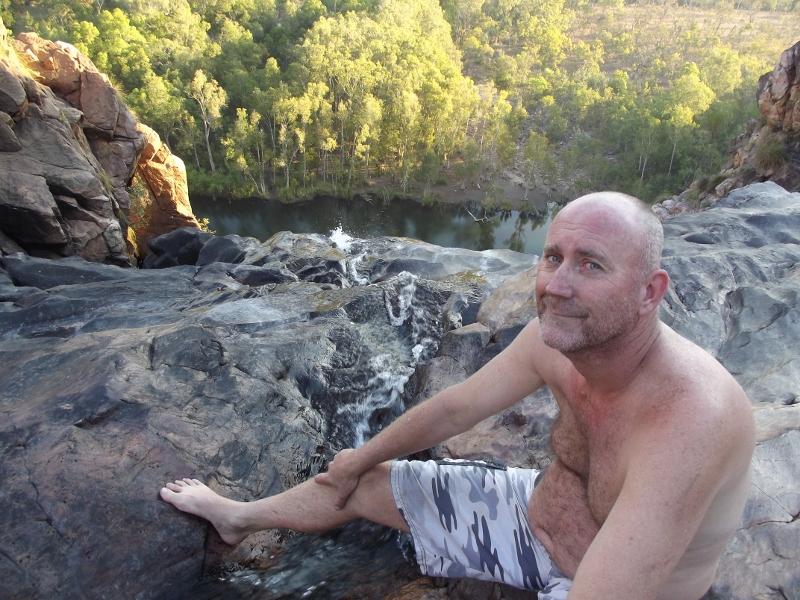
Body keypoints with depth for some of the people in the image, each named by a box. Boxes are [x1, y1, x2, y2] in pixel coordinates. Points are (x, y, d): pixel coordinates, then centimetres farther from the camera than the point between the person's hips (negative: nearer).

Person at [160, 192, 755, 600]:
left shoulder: (690, 417, -39)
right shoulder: (557, 335, -19)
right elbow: (453, 407, -4)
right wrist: (360, 459, 9)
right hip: (536, 506, 5)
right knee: (363, 485, 10)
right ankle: (240, 516, 40)